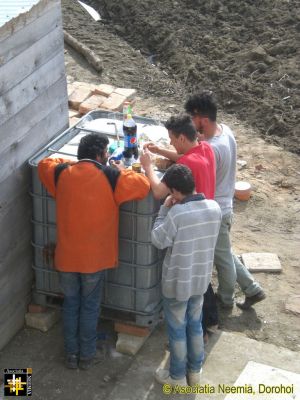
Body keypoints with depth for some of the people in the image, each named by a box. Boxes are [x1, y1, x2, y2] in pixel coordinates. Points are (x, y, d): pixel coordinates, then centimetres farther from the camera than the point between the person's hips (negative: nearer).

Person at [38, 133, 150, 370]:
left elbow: (45, 163, 18)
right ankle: (87, 356, 26)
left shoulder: (61, 173, -3)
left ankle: (71, 354, 29)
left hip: (66, 255, 3)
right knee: (90, 307, 14)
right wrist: (121, 172, 5)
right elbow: (143, 186, -8)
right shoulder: (111, 177, -15)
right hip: (94, 257, -3)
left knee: (71, 304, 19)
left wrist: (72, 163, 16)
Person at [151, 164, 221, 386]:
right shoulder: (214, 208, -9)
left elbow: (158, 240, -14)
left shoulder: (177, 214, -27)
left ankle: (177, 376, 27)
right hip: (201, 279, 5)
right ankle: (195, 371, 36)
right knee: (195, 325, 22)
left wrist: (164, 210, -7)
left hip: (177, 282, -5)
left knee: (177, 329, 12)